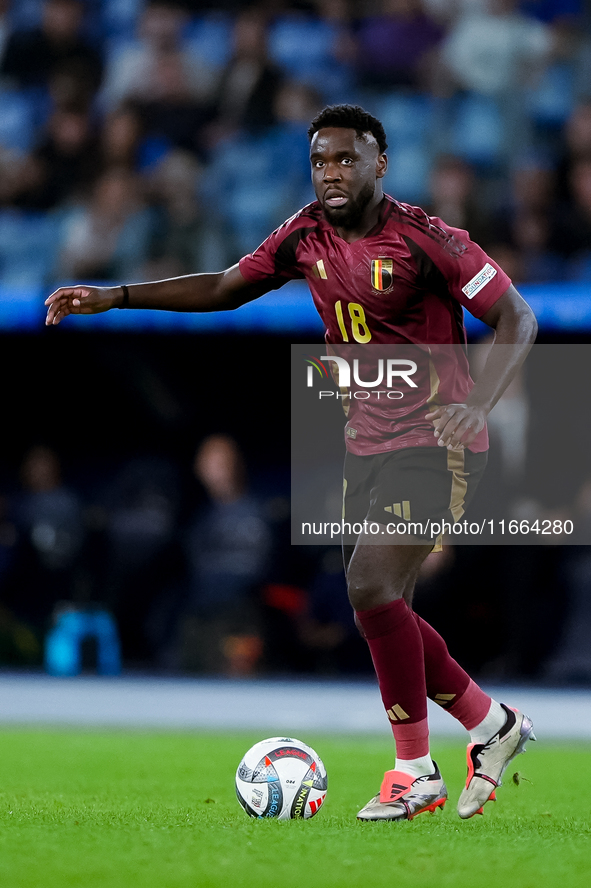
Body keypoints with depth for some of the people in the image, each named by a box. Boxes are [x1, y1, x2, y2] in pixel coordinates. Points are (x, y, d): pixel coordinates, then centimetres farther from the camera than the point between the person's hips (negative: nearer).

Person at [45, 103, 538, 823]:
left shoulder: (426, 239, -15)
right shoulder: (307, 235, 3)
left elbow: (517, 318, -12)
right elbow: (226, 288, 14)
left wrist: (478, 402, -28)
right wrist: (114, 297, 7)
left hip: (436, 445, -7)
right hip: (366, 447, 7)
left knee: (371, 581, -22)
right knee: (382, 612, 6)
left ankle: (415, 771, -11)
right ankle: (492, 724, 27)